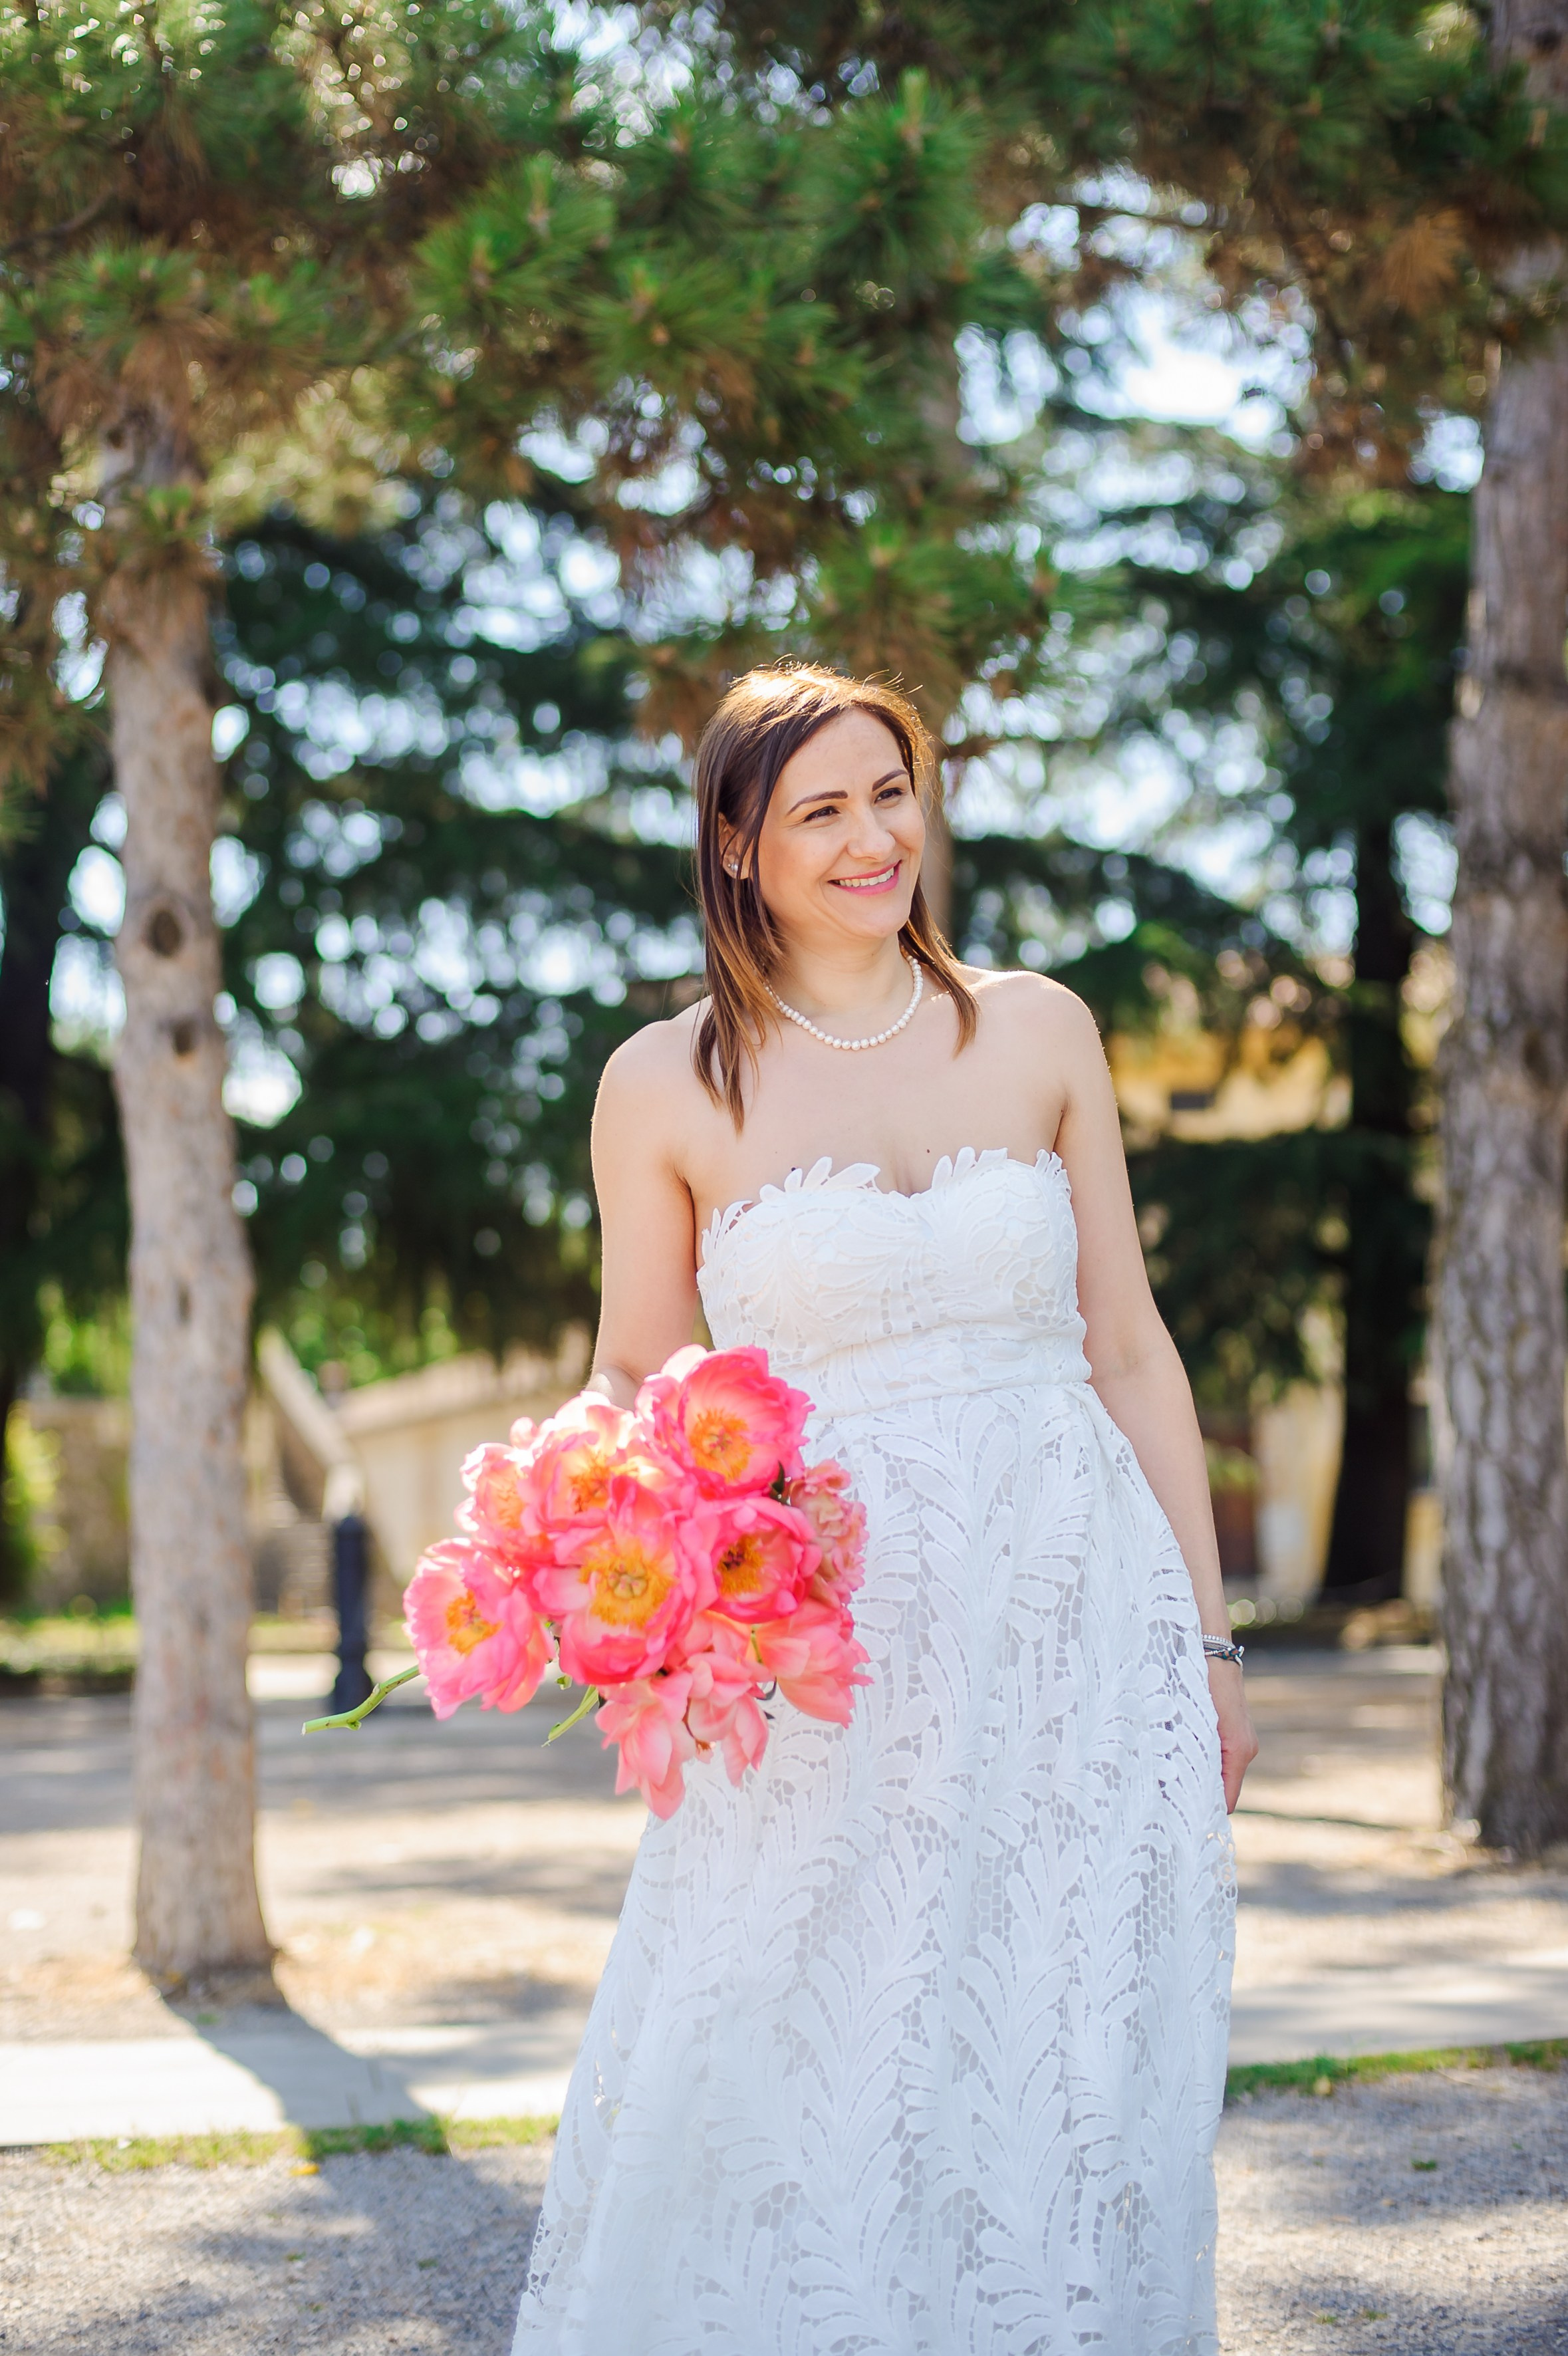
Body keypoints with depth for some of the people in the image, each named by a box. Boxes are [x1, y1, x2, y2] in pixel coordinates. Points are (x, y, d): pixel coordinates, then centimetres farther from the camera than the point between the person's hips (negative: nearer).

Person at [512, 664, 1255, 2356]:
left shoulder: (1037, 1033, 6)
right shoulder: (668, 1086, 1)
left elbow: (1128, 1349, 9)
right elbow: (632, 1376, 9)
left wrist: (1207, 1637, 8)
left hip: (1076, 1627, 2)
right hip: (830, 1663, -1)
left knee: (1066, 2093, 4)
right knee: (796, 2105, -4)